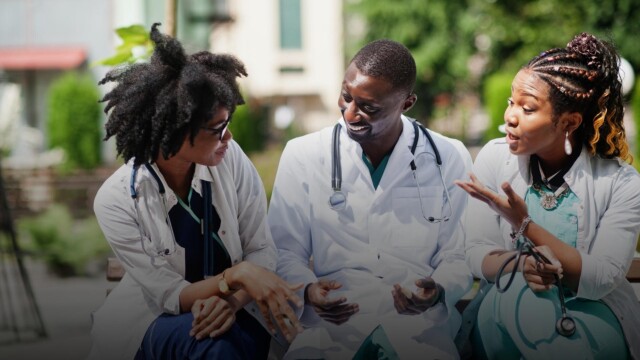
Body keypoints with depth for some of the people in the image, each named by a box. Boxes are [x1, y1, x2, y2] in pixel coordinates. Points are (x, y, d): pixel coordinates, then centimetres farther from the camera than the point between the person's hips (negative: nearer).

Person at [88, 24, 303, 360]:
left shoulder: (230, 159, -9)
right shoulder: (116, 200, -17)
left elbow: (262, 250, -5)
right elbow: (169, 295, -16)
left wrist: (232, 300, -25)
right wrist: (236, 274, -32)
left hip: (235, 311, 3)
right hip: (155, 321, -2)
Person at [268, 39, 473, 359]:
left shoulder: (449, 159, 6)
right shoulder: (302, 156, 5)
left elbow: (457, 256, 9)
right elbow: (286, 252, 7)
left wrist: (438, 291, -13)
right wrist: (307, 290, -14)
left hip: (420, 328, 1)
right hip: (331, 322, -1)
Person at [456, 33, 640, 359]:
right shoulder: (494, 158, -3)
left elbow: (601, 280, -18)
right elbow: (477, 256, -4)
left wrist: (525, 225, -26)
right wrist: (522, 263, -29)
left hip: (592, 317, -2)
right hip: (505, 310, 2)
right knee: (516, 288, -33)